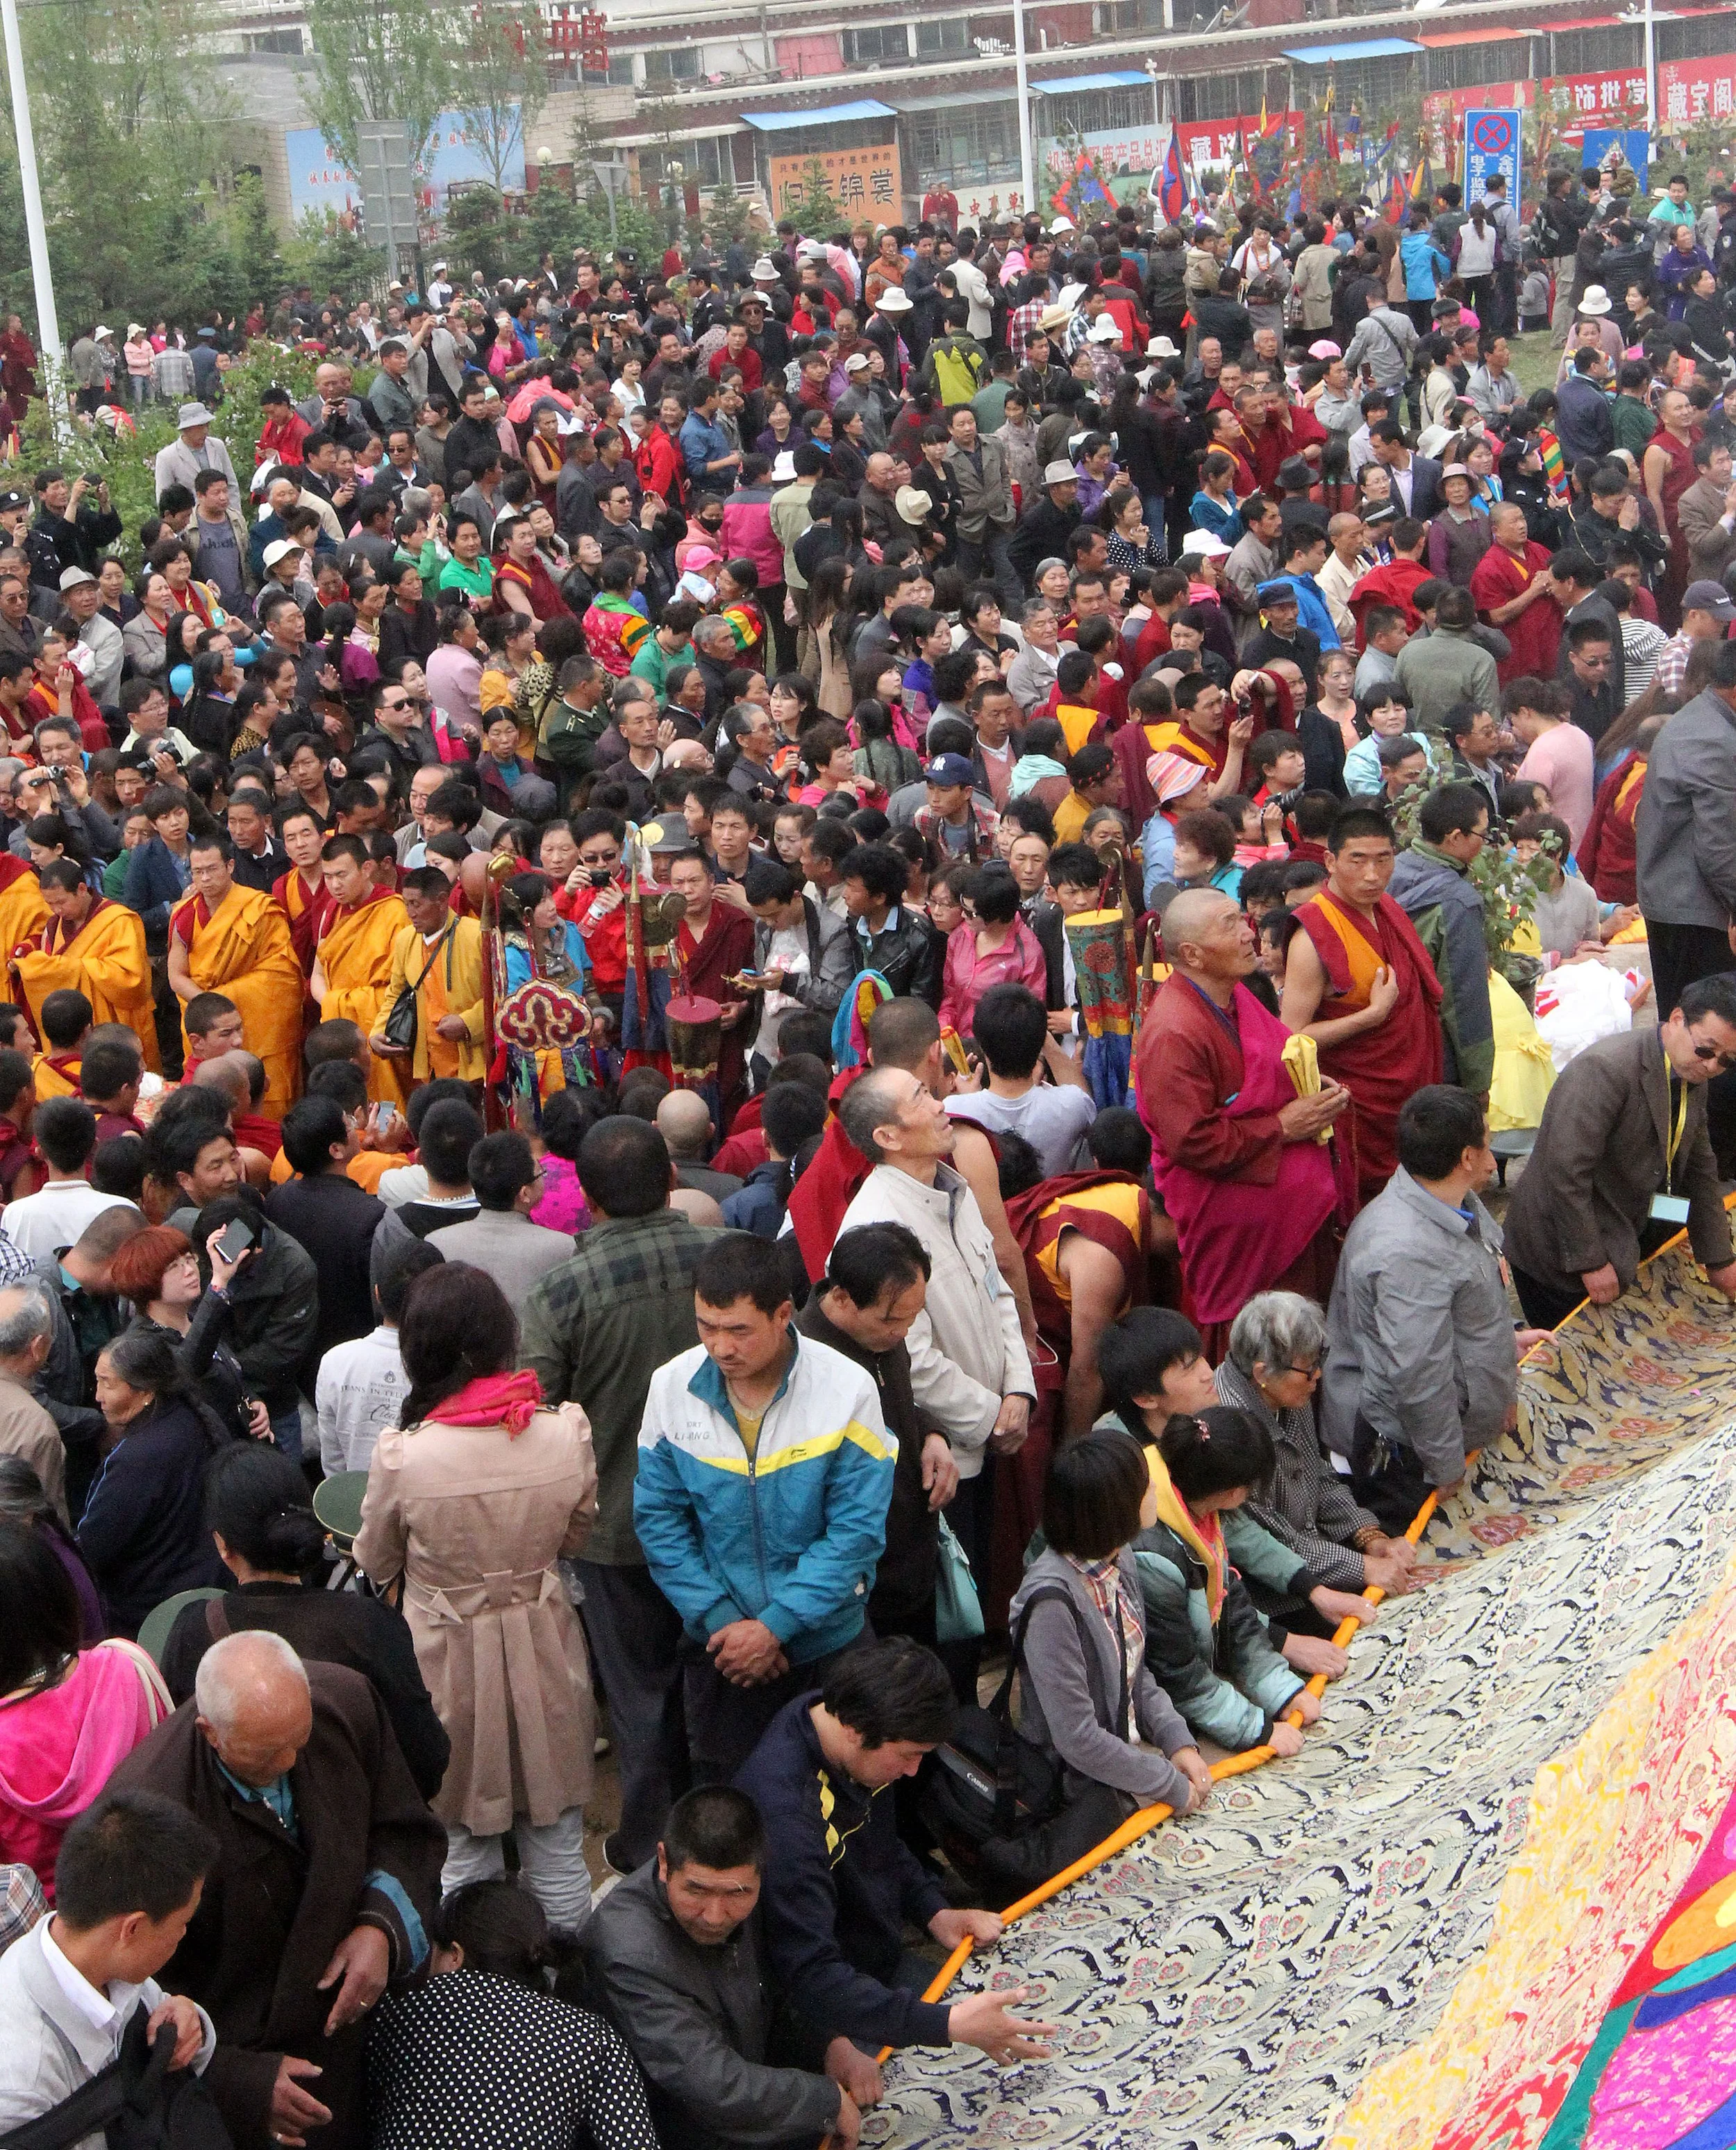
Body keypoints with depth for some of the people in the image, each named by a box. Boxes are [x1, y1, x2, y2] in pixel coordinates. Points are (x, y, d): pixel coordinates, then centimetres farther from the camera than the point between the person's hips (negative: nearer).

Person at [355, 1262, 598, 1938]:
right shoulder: (567, 1432, -15)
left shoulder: (403, 1456, -22)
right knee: (557, 1851, 17)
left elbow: (375, 1565, -3)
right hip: (544, 1648, 3)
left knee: (464, 1850, 15)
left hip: (449, 1660, -2)